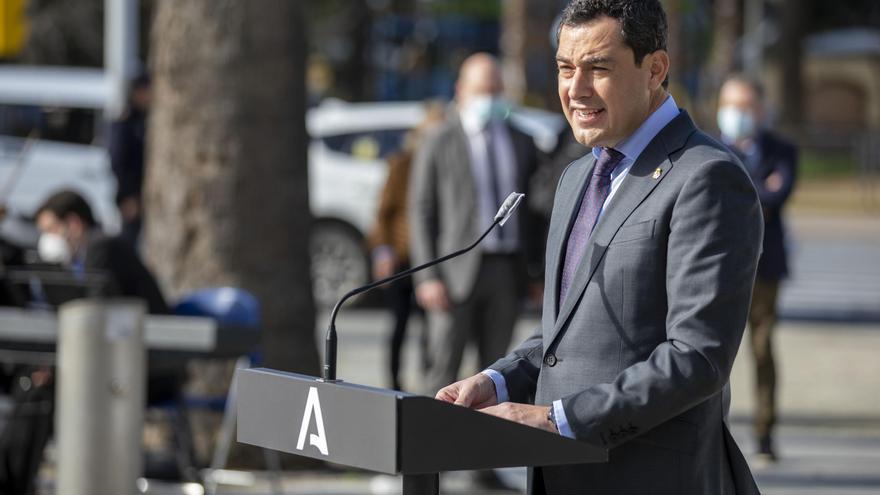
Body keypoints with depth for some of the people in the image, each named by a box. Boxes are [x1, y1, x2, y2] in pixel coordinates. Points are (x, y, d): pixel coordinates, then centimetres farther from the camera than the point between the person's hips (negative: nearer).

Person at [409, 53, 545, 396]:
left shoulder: (522, 144, 14)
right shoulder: (439, 145, 2)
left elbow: (533, 211, 16)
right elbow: (421, 212, -1)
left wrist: (539, 272, 8)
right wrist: (428, 276, -10)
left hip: (507, 273, 4)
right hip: (457, 269, -4)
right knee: (444, 367, -7)